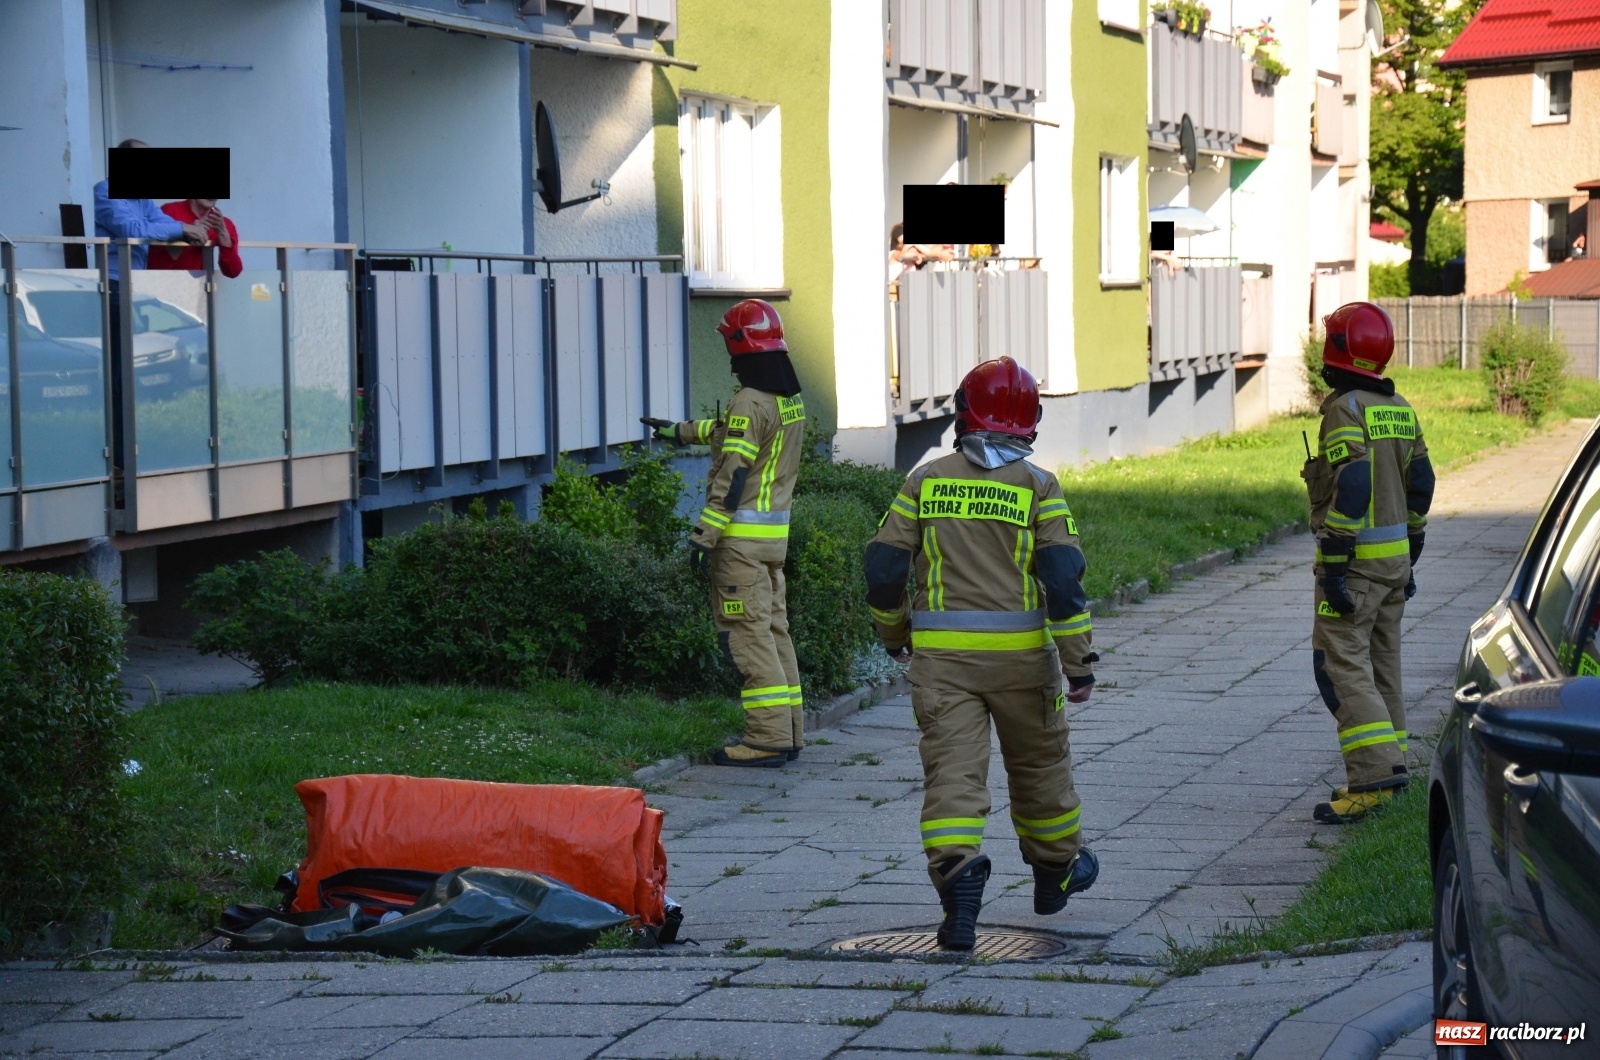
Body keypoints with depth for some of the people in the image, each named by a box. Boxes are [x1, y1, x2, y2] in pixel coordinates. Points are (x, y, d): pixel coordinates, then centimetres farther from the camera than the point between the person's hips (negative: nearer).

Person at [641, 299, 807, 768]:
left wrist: (704, 535, -19)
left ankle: (768, 737, -9)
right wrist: (679, 431, 38)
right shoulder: (791, 398, 11)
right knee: (774, 628, 14)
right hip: (777, 531, 9)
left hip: (743, 535, -9)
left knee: (747, 633, -6)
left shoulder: (750, 402, -17)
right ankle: (790, 730, 17)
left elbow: (732, 477, -21)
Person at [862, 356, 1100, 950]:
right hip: (1020, 655, 0)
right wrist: (1079, 663, -5)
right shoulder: (1038, 487, -3)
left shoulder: (925, 481, 3)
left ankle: (957, 880, -21)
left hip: (941, 655, 0)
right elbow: (1063, 577, -9)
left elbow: (883, 566, 3)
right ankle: (1056, 869, 36)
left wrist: (894, 634, 20)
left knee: (951, 769, -3)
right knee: (1038, 761, 18)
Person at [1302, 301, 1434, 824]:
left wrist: (1334, 566, -21)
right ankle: (1384, 771, 16)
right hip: (1395, 557, 9)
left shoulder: (1346, 410, -15)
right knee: (1381, 663, 14)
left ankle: (1376, 770, -18)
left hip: (1356, 559, -9)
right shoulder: (1400, 409, 12)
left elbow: (1351, 489, -22)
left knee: (1341, 664, -9)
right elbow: (1420, 486, 16)